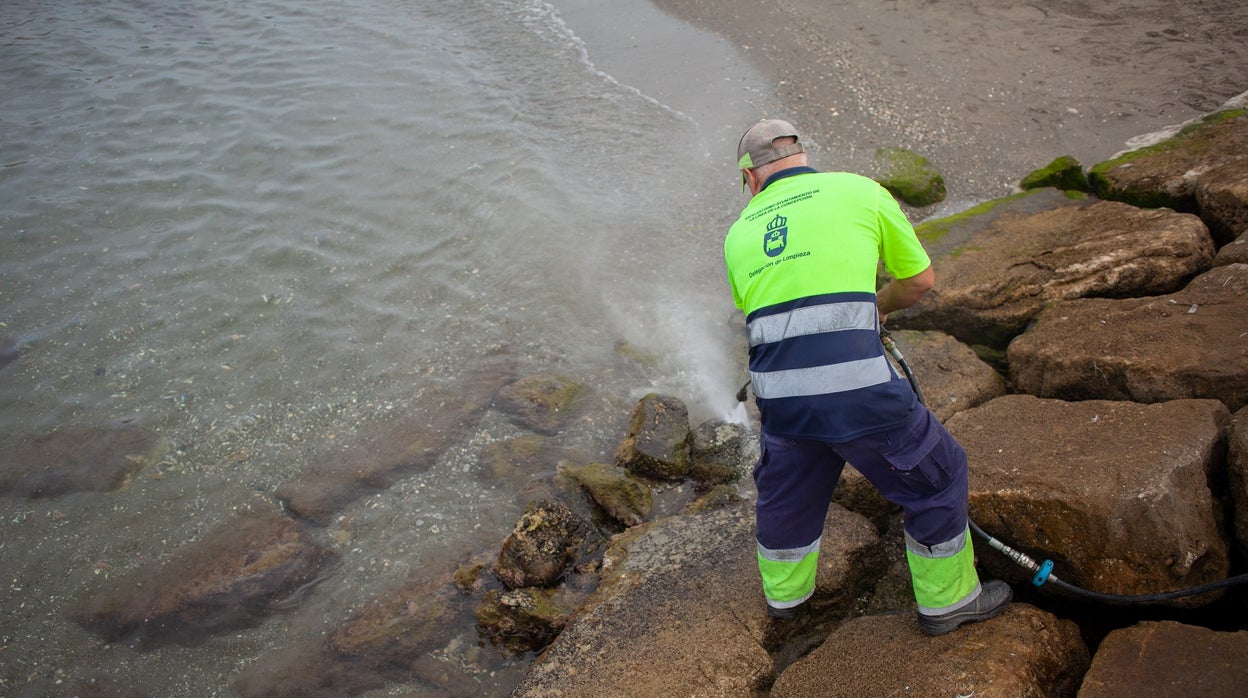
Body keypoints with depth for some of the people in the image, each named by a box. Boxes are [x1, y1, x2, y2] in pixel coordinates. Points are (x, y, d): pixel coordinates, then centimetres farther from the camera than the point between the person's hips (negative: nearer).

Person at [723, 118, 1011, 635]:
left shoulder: (739, 233, 16)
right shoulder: (860, 191, 8)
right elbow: (921, 280, 13)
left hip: (779, 395, 4)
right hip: (860, 390, -4)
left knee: (785, 488, 30)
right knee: (936, 475, 20)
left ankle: (784, 592, 51)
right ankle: (947, 600, 36)